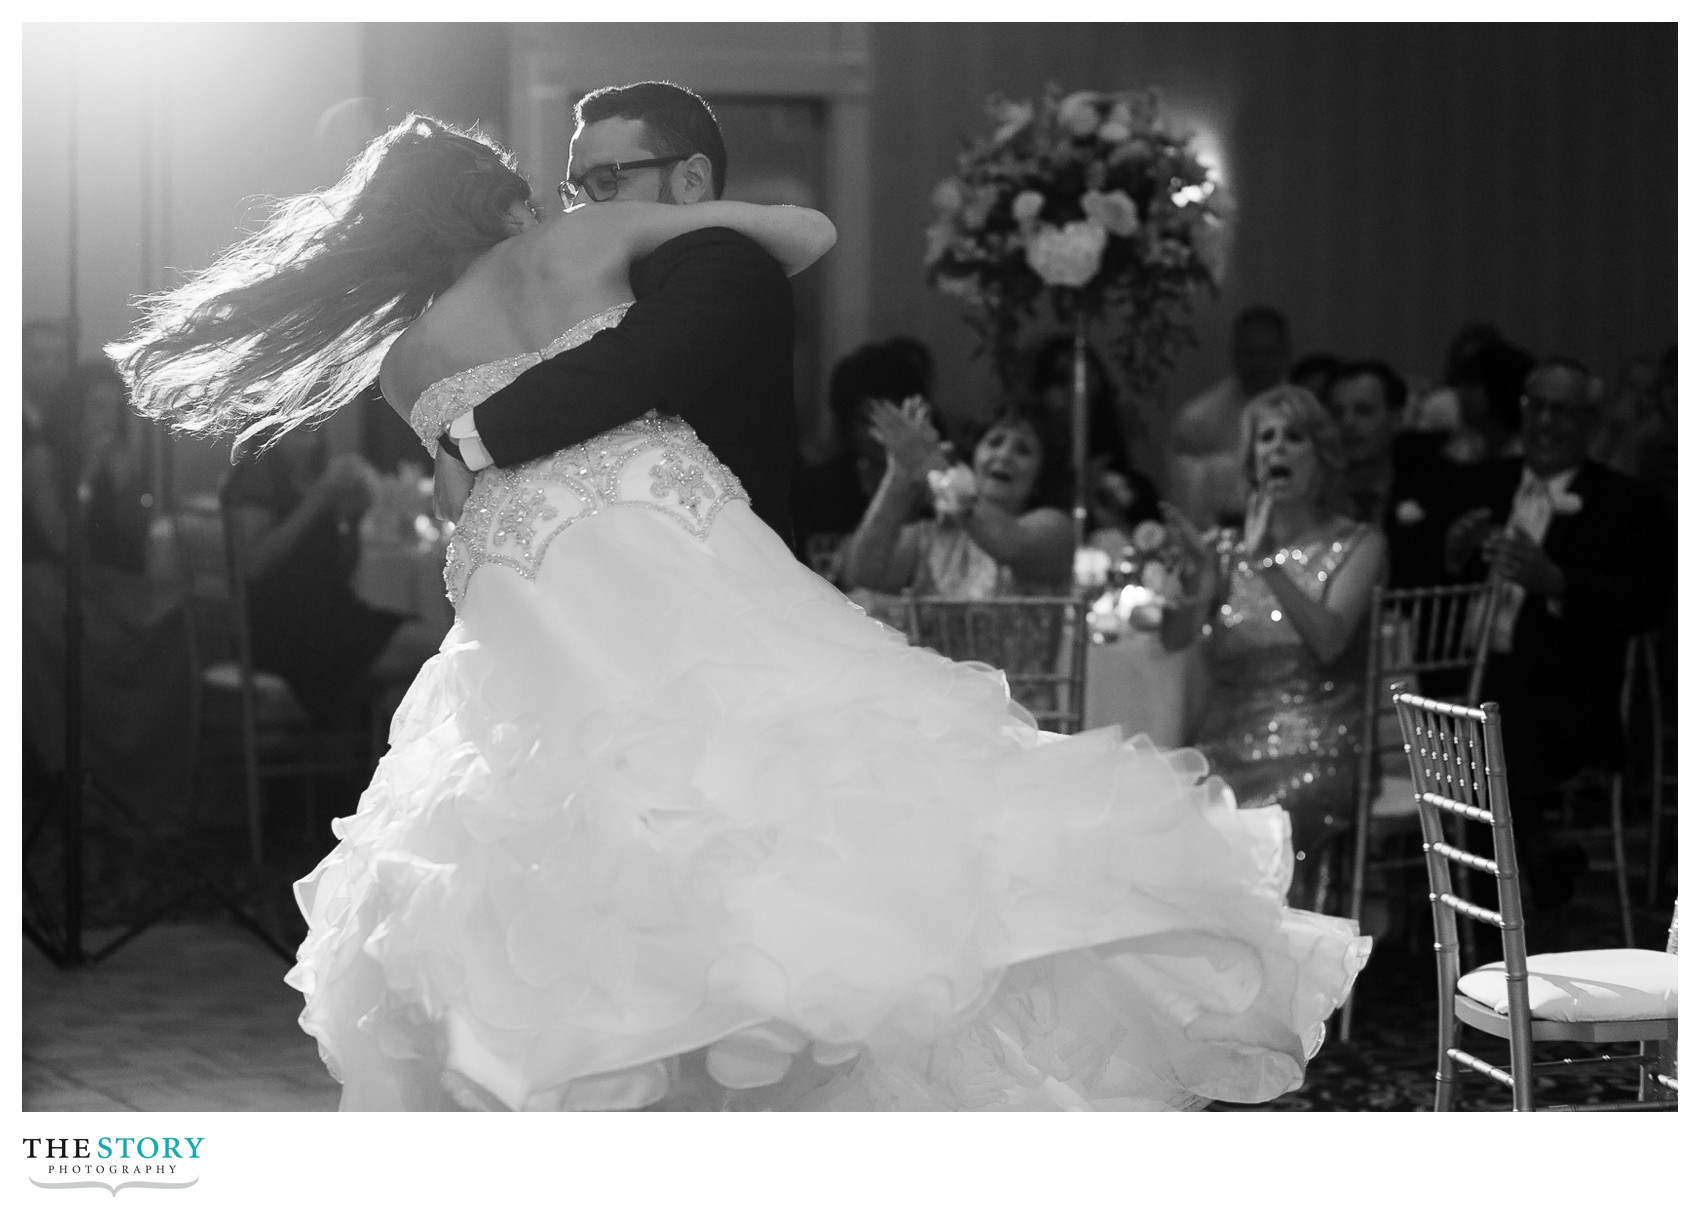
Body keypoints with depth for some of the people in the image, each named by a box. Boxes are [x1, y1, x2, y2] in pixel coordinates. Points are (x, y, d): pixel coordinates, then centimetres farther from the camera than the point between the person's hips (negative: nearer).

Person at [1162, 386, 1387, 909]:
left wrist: (1267, 562, -18)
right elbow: (1176, 636, 3)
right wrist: (1202, 571, -13)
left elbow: (1328, 640, -10)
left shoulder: (1357, 544, 7)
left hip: (1312, 752, -3)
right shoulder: (1229, 546, 17)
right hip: (1225, 746, 3)